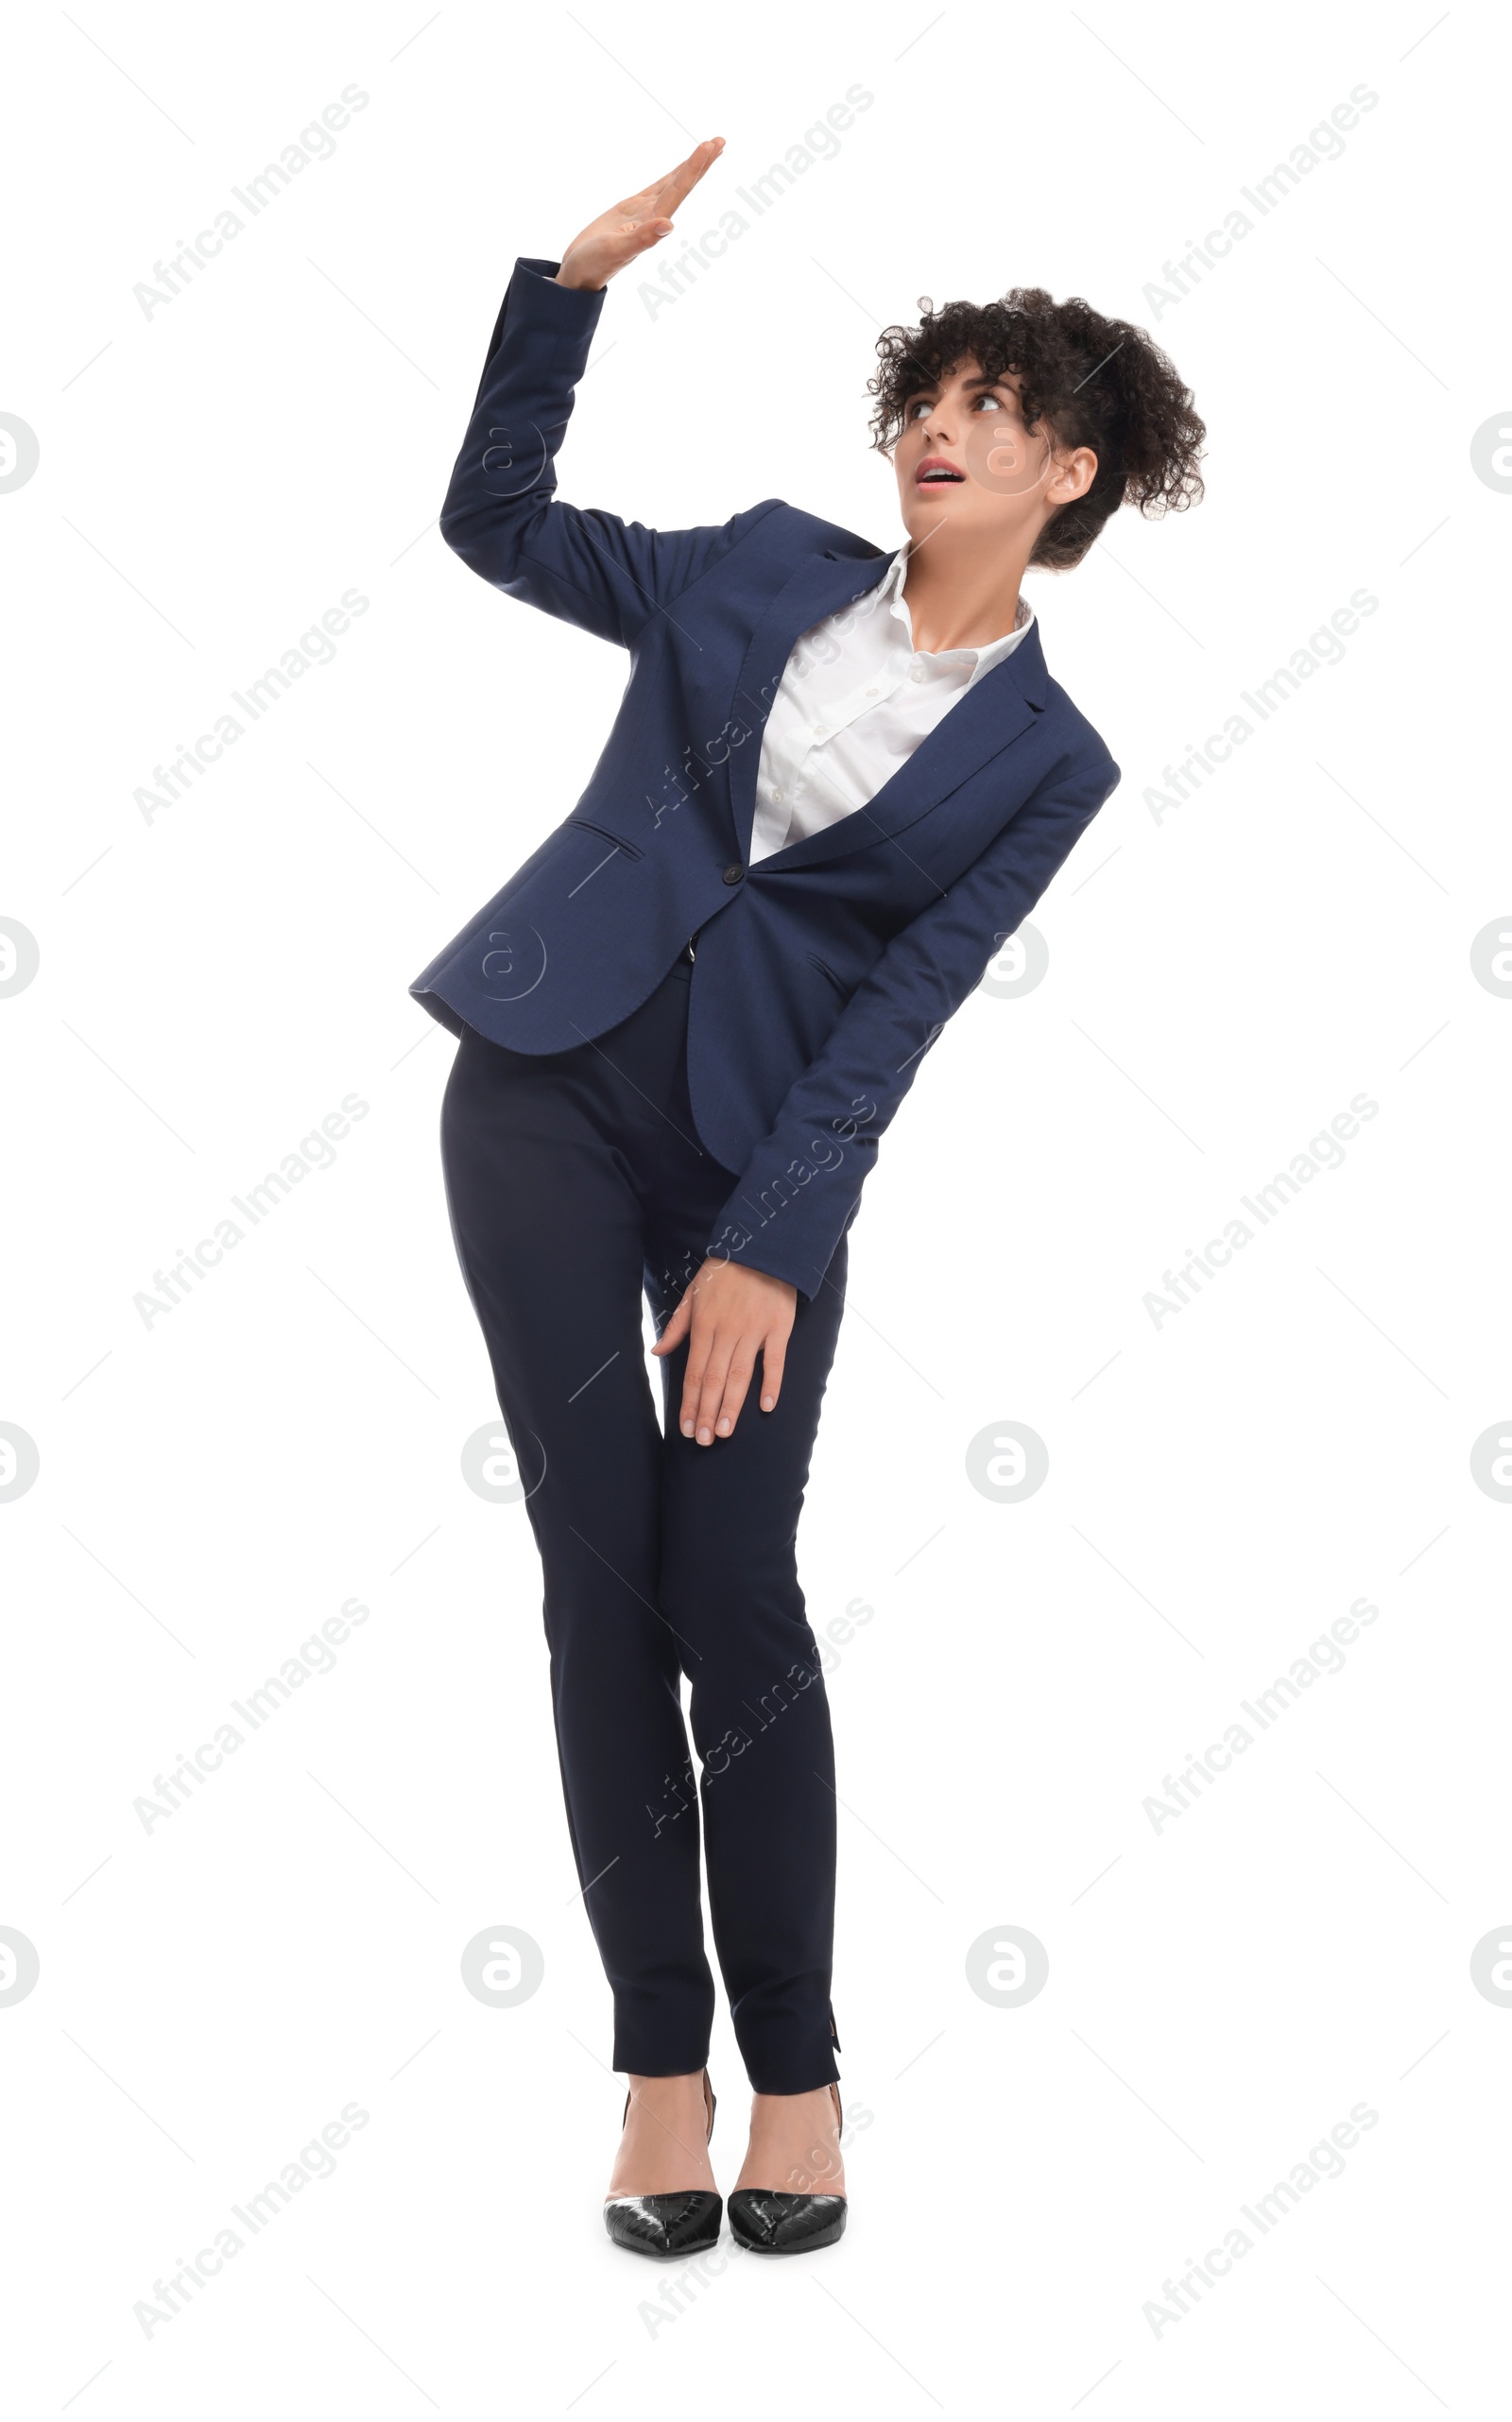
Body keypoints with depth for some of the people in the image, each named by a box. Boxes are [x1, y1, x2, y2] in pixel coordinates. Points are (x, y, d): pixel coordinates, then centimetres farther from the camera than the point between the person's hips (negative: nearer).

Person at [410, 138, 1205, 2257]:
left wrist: (765, 1245, -12)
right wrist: (572, 287, 6)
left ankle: (796, 2072, 9)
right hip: (549, 1074, 2)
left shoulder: (1047, 760, 3)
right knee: (602, 1579, -3)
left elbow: (894, 1018, -5)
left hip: (764, 1140, -2)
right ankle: (662, 2064, 7)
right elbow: (495, 521, 16)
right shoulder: (767, 569, 9)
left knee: (736, 1596, -7)